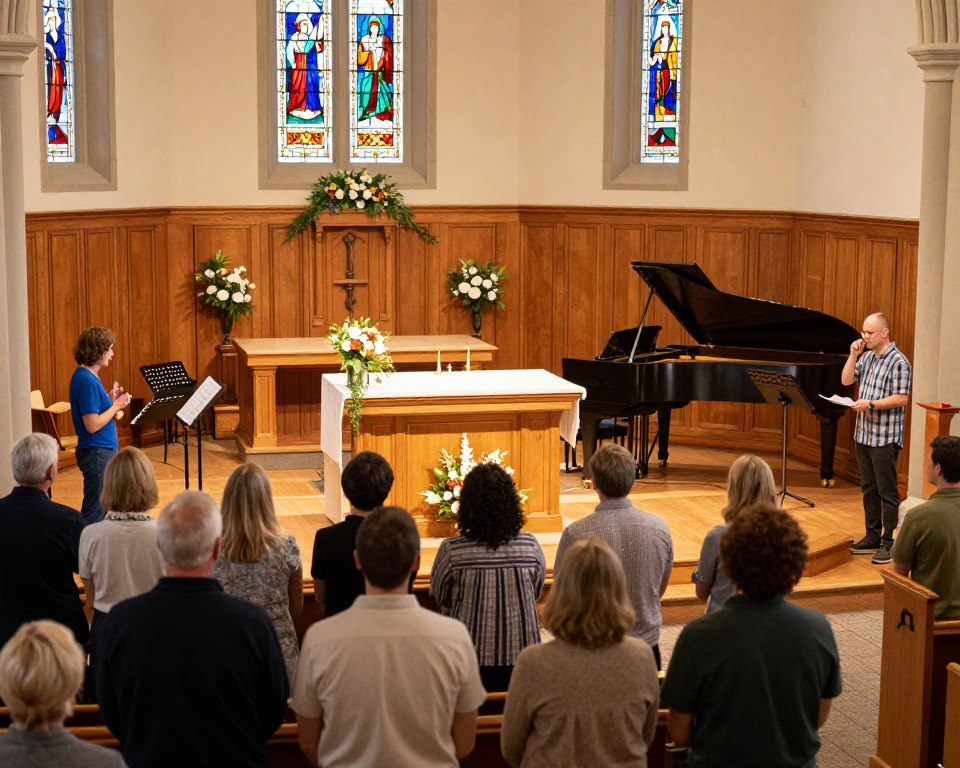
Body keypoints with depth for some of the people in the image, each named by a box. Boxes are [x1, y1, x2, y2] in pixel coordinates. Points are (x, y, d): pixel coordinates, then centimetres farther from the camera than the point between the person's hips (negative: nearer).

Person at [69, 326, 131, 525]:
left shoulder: (84, 376, 10)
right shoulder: (87, 381, -21)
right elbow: (92, 425, -24)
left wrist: (110, 399, 5)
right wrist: (116, 406, -14)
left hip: (101, 451, 10)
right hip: (97, 452, -10)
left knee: (96, 510, 18)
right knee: (95, 515, -3)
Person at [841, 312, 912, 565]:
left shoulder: (898, 362, -14)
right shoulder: (867, 356, 9)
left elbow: (901, 399, -17)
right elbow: (846, 381, 10)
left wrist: (871, 404, -23)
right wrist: (853, 355, -1)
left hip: (885, 437, -8)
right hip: (863, 434, 8)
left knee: (886, 491, -1)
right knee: (868, 488, 14)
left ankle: (889, 543, 5)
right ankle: (873, 537, 24)